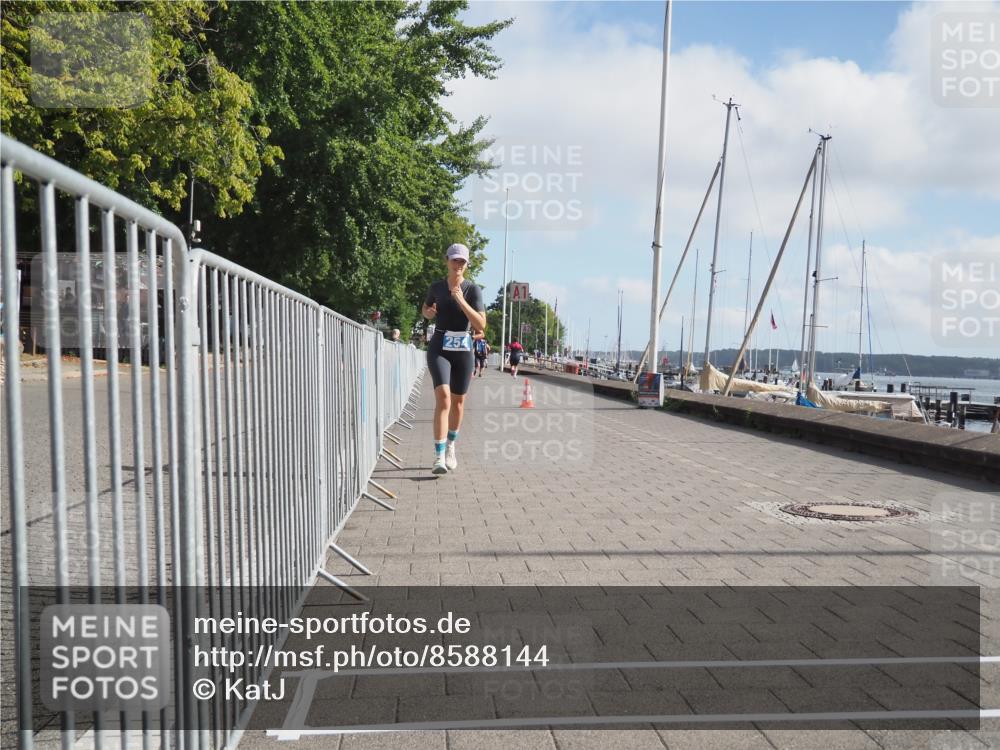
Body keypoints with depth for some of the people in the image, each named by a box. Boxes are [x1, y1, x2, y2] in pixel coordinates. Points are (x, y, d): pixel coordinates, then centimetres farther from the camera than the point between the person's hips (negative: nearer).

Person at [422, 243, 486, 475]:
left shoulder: (473, 290, -3)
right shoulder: (436, 287, 3)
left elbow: (481, 325, -12)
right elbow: (425, 309, 23)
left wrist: (461, 301, -20)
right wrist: (429, 313, -1)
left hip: (463, 349, 1)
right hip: (439, 348, -1)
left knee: (458, 401, 12)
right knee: (443, 397, -20)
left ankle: (451, 448, 36)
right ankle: (439, 457, -23)